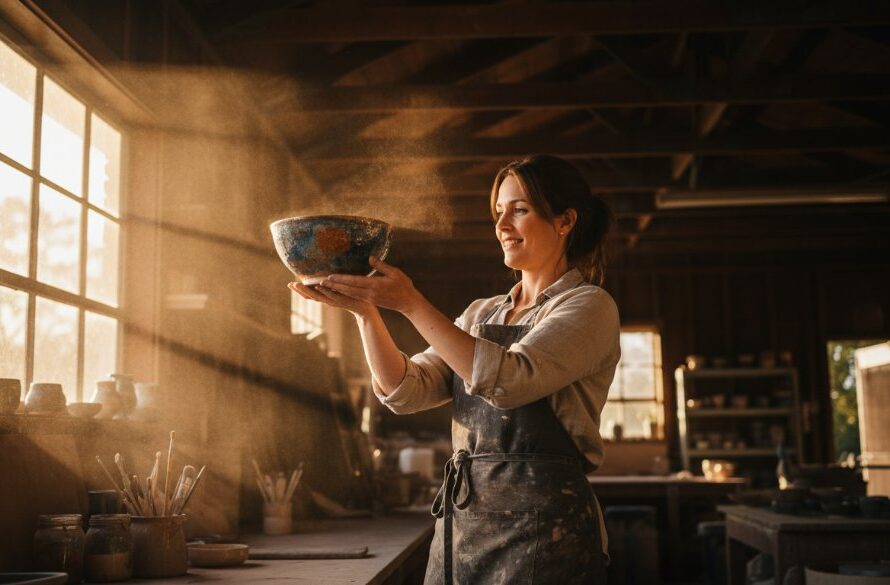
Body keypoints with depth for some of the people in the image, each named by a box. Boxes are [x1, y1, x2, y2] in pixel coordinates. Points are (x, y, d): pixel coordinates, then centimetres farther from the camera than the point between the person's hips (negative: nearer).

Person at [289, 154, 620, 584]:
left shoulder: (589, 306, -4)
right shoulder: (481, 314, 14)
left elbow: (507, 379, -21)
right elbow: (406, 390, 3)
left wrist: (410, 304, -20)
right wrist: (364, 310, -10)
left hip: (540, 526, -6)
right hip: (459, 520, 6)